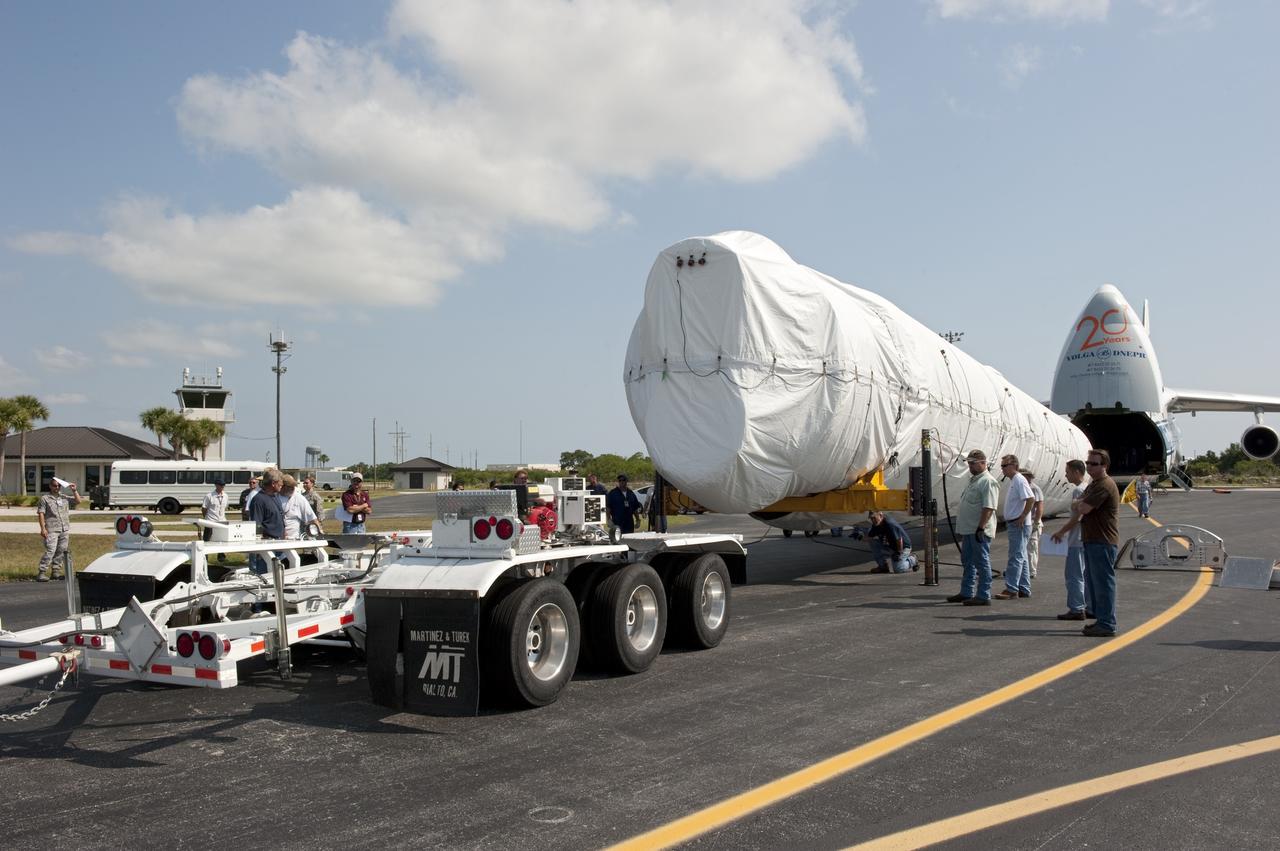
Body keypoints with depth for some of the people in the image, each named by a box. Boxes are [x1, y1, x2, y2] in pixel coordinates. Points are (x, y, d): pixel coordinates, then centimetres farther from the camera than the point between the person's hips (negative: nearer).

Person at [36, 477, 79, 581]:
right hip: (52, 530, -5)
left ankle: (56, 571, 14)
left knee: (61, 551, 6)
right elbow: (41, 514, -3)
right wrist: (43, 528, -11)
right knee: (50, 551, -14)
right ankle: (41, 573, -13)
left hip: (65, 530, 5)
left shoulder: (65, 498, 16)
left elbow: (78, 501, 16)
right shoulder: (45, 498, 2)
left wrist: (74, 491, 4)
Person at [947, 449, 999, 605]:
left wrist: (980, 528, -27)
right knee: (968, 562, 15)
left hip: (979, 531, -10)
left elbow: (988, 508, -23)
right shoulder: (973, 480, 18)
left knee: (981, 562, -4)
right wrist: (963, 528, 24)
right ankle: (966, 593, 24)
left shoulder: (988, 482, -15)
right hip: (968, 529, 10)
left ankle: (983, 596, 2)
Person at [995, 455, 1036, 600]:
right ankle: (1024, 589, 20)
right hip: (1013, 524, 11)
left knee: (1016, 557, -10)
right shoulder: (1013, 481, 16)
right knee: (1021, 557, 13)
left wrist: (1022, 517, -22)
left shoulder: (1019, 480, -15)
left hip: (1019, 524, -11)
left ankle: (1011, 590, -10)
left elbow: (1031, 499, -25)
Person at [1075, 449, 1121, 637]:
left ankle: (1107, 625, -2)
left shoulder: (1105, 485, -17)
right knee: (1093, 582, 16)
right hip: (1092, 540, 11)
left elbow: (1083, 508, -21)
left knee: (1103, 583, -6)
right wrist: (1082, 505, -1)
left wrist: (1080, 504, 0)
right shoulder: (1093, 484, 18)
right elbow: (1081, 507, 20)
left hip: (1103, 542, -11)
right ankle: (1101, 620, 24)